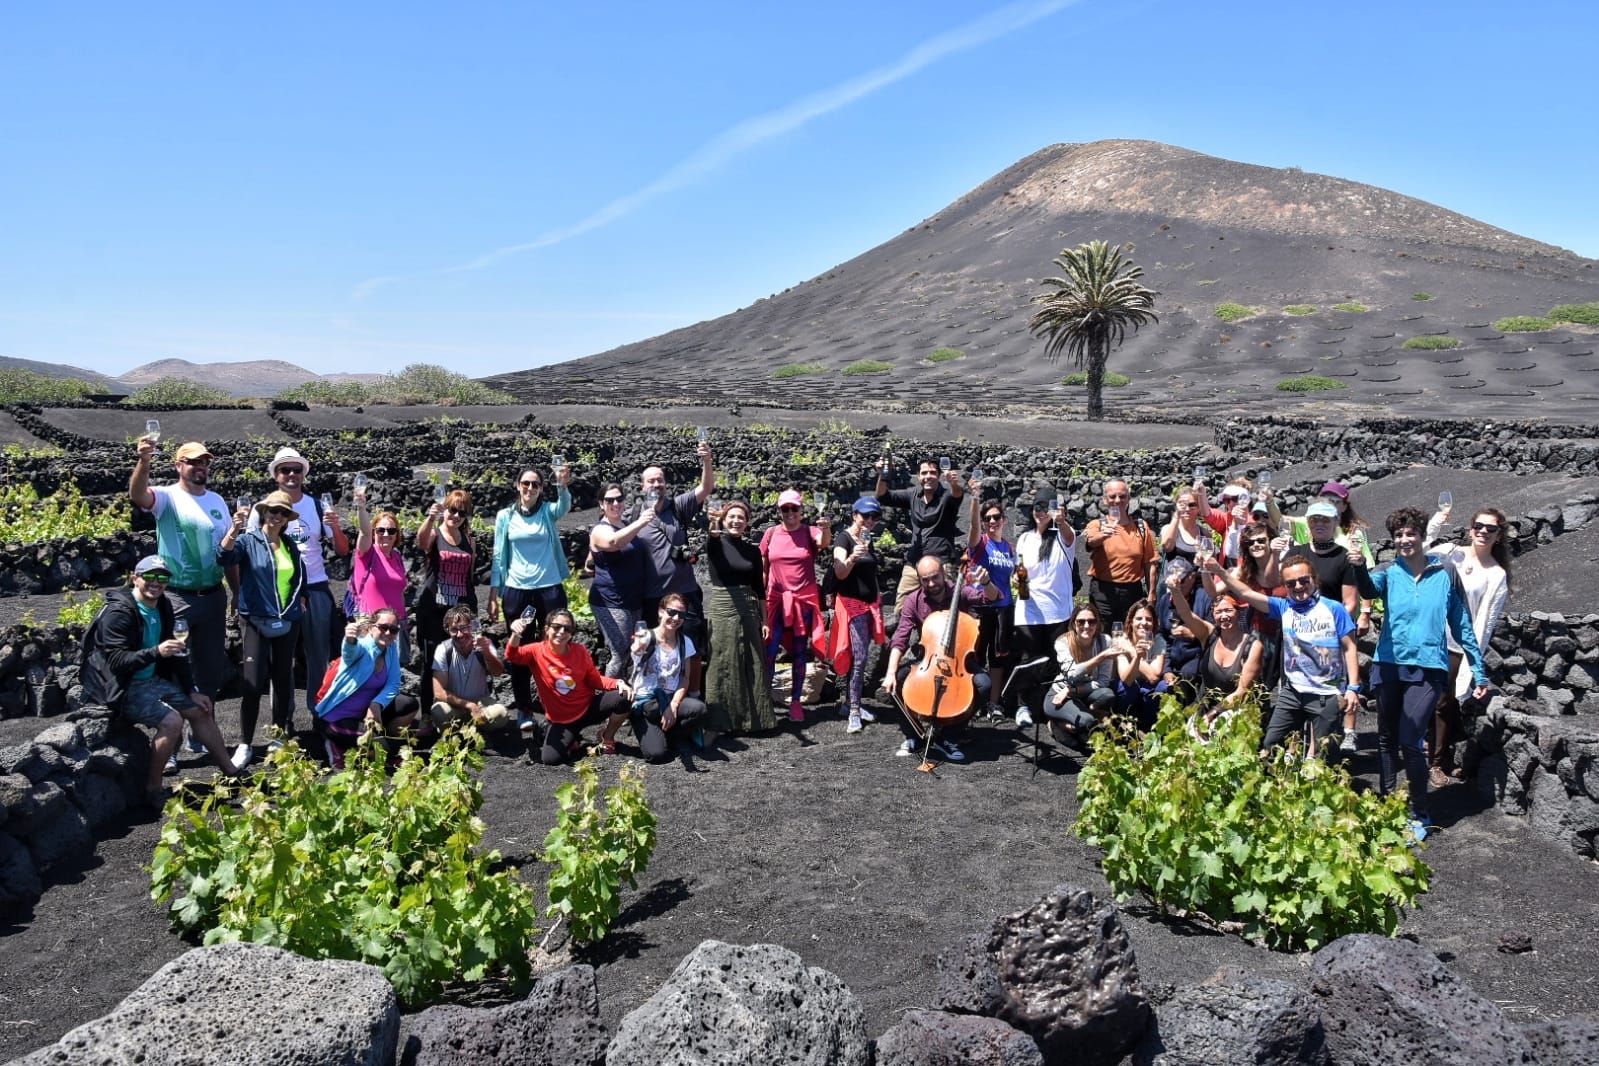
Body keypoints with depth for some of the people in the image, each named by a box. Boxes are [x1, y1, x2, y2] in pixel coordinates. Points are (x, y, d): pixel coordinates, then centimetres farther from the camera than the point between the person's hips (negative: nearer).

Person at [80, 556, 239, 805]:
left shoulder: (163, 608, 5)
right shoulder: (118, 613, -19)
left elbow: (177, 653, 11)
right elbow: (117, 661, -27)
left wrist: (192, 691, 7)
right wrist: (156, 652, -40)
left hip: (151, 680, 8)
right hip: (121, 688, -8)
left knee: (199, 710, 6)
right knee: (171, 720, -25)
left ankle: (231, 773, 19)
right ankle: (152, 790, -11)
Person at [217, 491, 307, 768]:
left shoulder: (291, 547, 13)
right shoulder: (249, 540, -2)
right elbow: (224, 557, -22)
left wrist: (301, 601, 13)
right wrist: (235, 529, -35)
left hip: (287, 622, 5)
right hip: (257, 620, -5)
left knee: (283, 680, 10)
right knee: (253, 683, -10)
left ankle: (280, 737, 21)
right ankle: (244, 745, -1)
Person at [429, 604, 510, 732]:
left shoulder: (483, 645, -11)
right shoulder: (444, 650, -14)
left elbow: (498, 673, -28)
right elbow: (439, 693, -17)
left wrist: (487, 652, -47)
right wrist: (469, 705, -24)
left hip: (480, 702, 2)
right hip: (453, 703, -1)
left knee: (501, 714, -29)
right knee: (439, 713, -35)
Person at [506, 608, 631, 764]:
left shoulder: (579, 651, -5)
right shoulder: (537, 650, -11)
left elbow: (595, 679, 3)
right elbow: (512, 656, -30)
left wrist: (617, 683, -17)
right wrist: (515, 634, -51)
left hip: (588, 707, 2)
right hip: (561, 719, -1)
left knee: (624, 697, -23)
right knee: (550, 759, -25)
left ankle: (607, 738, 5)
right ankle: (572, 740, 12)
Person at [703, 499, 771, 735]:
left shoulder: (753, 549, 7)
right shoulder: (716, 544, -3)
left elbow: (759, 586, 11)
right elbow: (710, 542, -29)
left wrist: (765, 619, 9)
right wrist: (713, 530, -52)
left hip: (748, 611, 4)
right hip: (720, 609, -4)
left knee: (751, 667, 9)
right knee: (720, 668, -4)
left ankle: (750, 719, 22)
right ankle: (713, 723, 0)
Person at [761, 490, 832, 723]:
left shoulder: (810, 532, -2)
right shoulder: (771, 533, 2)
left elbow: (824, 542, -26)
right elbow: (762, 569, 7)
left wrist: (826, 529, -48)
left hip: (804, 600, 0)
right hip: (776, 600, 0)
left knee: (799, 652, 7)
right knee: (769, 651, -5)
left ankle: (796, 701, 15)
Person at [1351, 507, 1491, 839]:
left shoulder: (1445, 573, 2)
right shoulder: (1390, 572, 5)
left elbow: (1461, 625, 7)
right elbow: (1370, 589, -20)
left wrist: (1479, 673, 7)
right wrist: (1360, 568, -43)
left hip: (1427, 668, -3)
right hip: (1389, 665, 3)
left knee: (1410, 741, -13)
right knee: (1387, 739, 11)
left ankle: (1419, 815, 2)